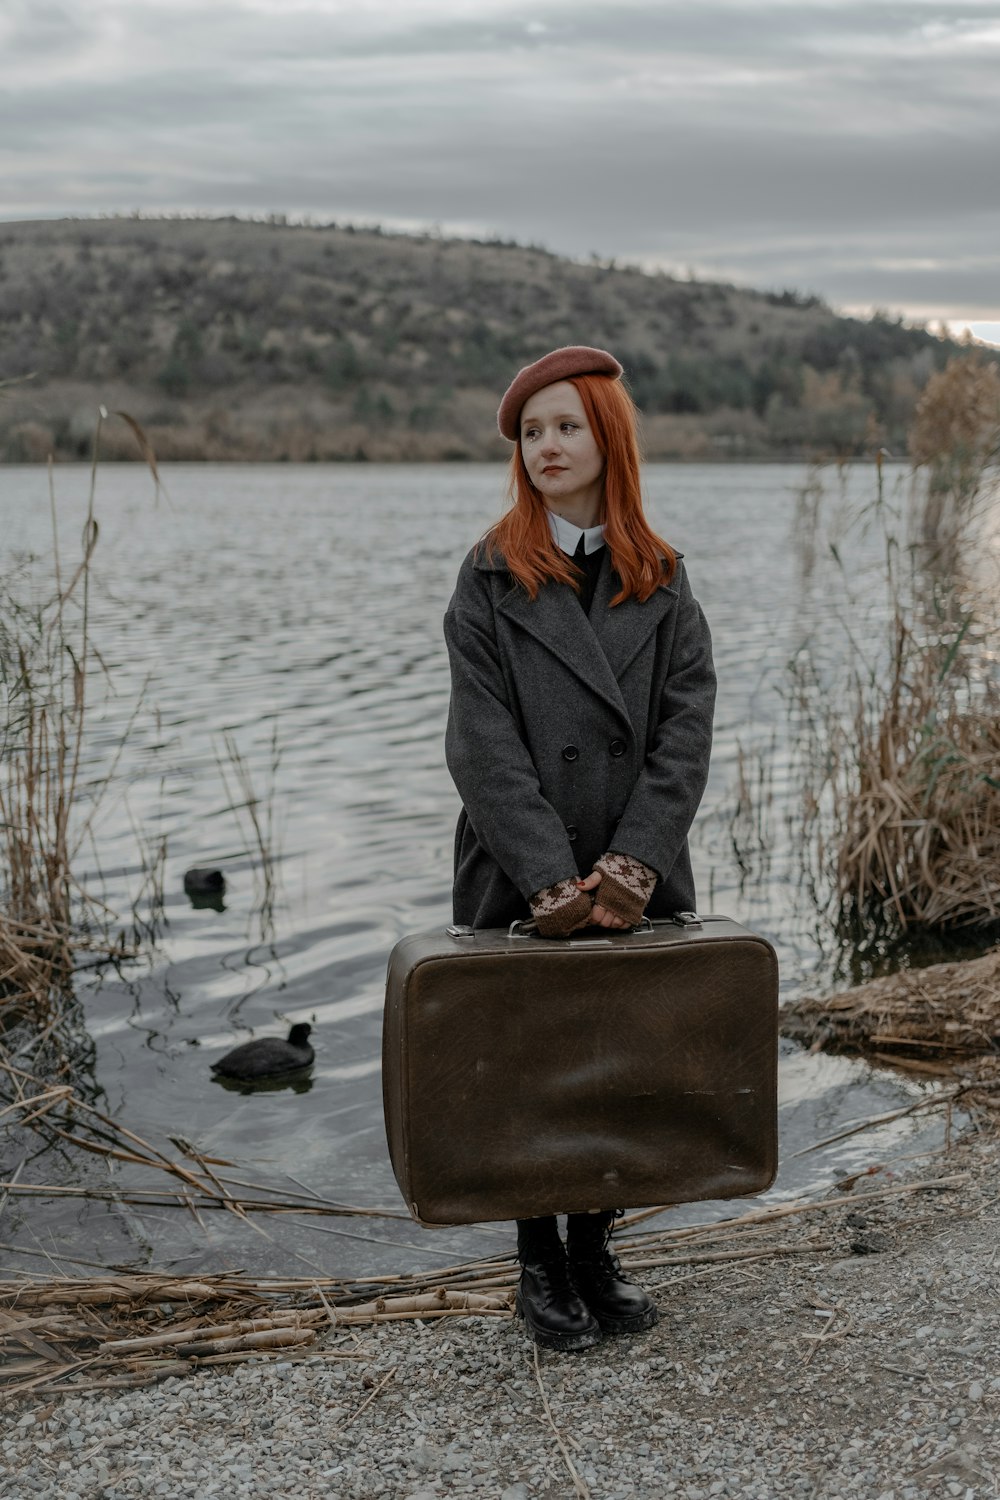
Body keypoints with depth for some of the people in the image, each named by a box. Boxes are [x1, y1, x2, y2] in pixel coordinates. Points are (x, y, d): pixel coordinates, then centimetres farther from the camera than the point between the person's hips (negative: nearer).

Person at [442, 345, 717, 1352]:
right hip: (519, 883, -2)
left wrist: (635, 861, -16)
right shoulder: (490, 580, -2)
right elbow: (484, 743, -10)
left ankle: (595, 1250, 28)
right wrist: (551, 876, -19)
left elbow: (685, 731, -3)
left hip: (639, 882, 2)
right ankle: (539, 1266, 23)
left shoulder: (662, 583, 6)